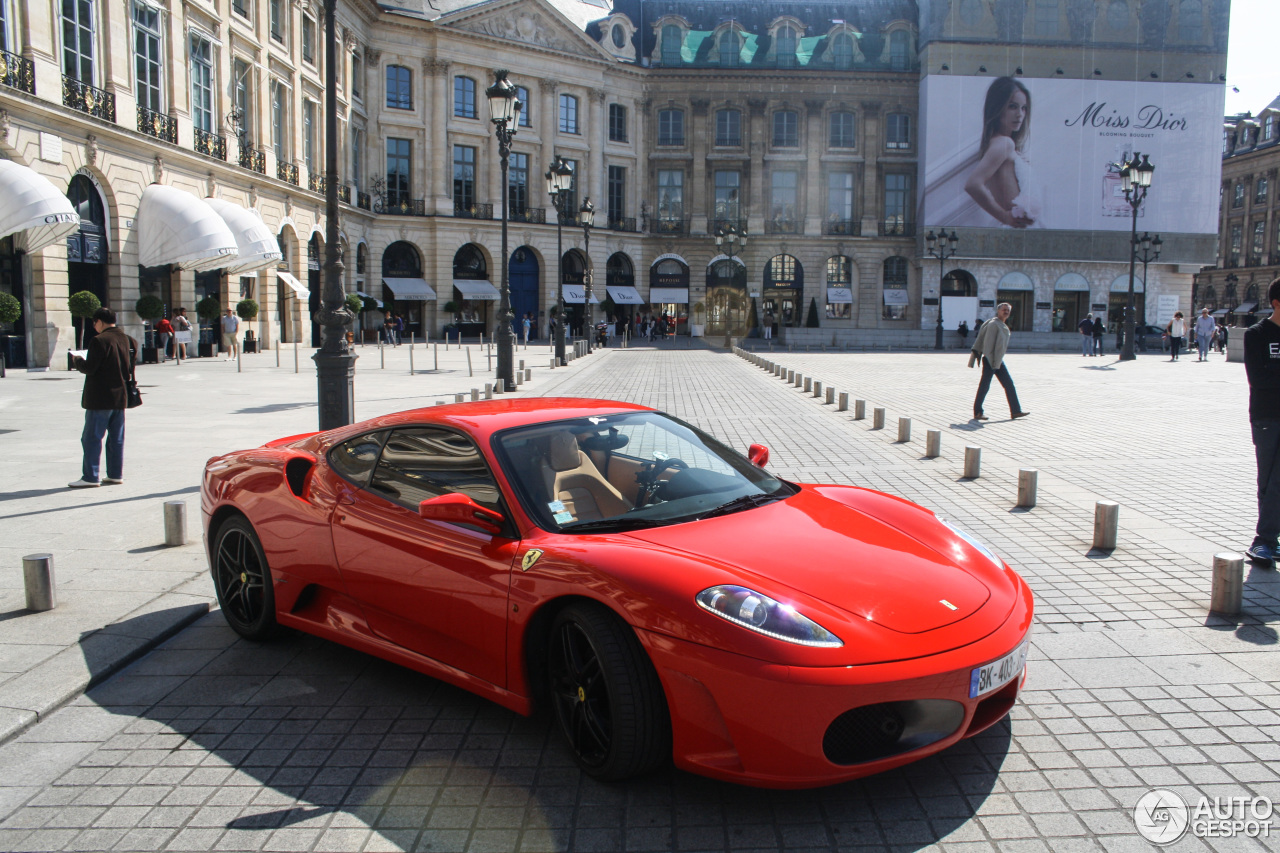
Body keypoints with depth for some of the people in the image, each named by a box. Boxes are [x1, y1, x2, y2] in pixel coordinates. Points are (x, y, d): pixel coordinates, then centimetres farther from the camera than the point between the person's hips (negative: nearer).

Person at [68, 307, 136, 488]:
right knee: (116, 438, 11)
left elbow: (89, 368, -15)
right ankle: (115, 474, 14)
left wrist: (77, 361, 3)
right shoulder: (127, 339, 7)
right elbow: (131, 366, 14)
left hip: (100, 398, -7)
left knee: (92, 438, 0)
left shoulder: (99, 341, -15)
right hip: (120, 397, 7)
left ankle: (90, 477, 2)